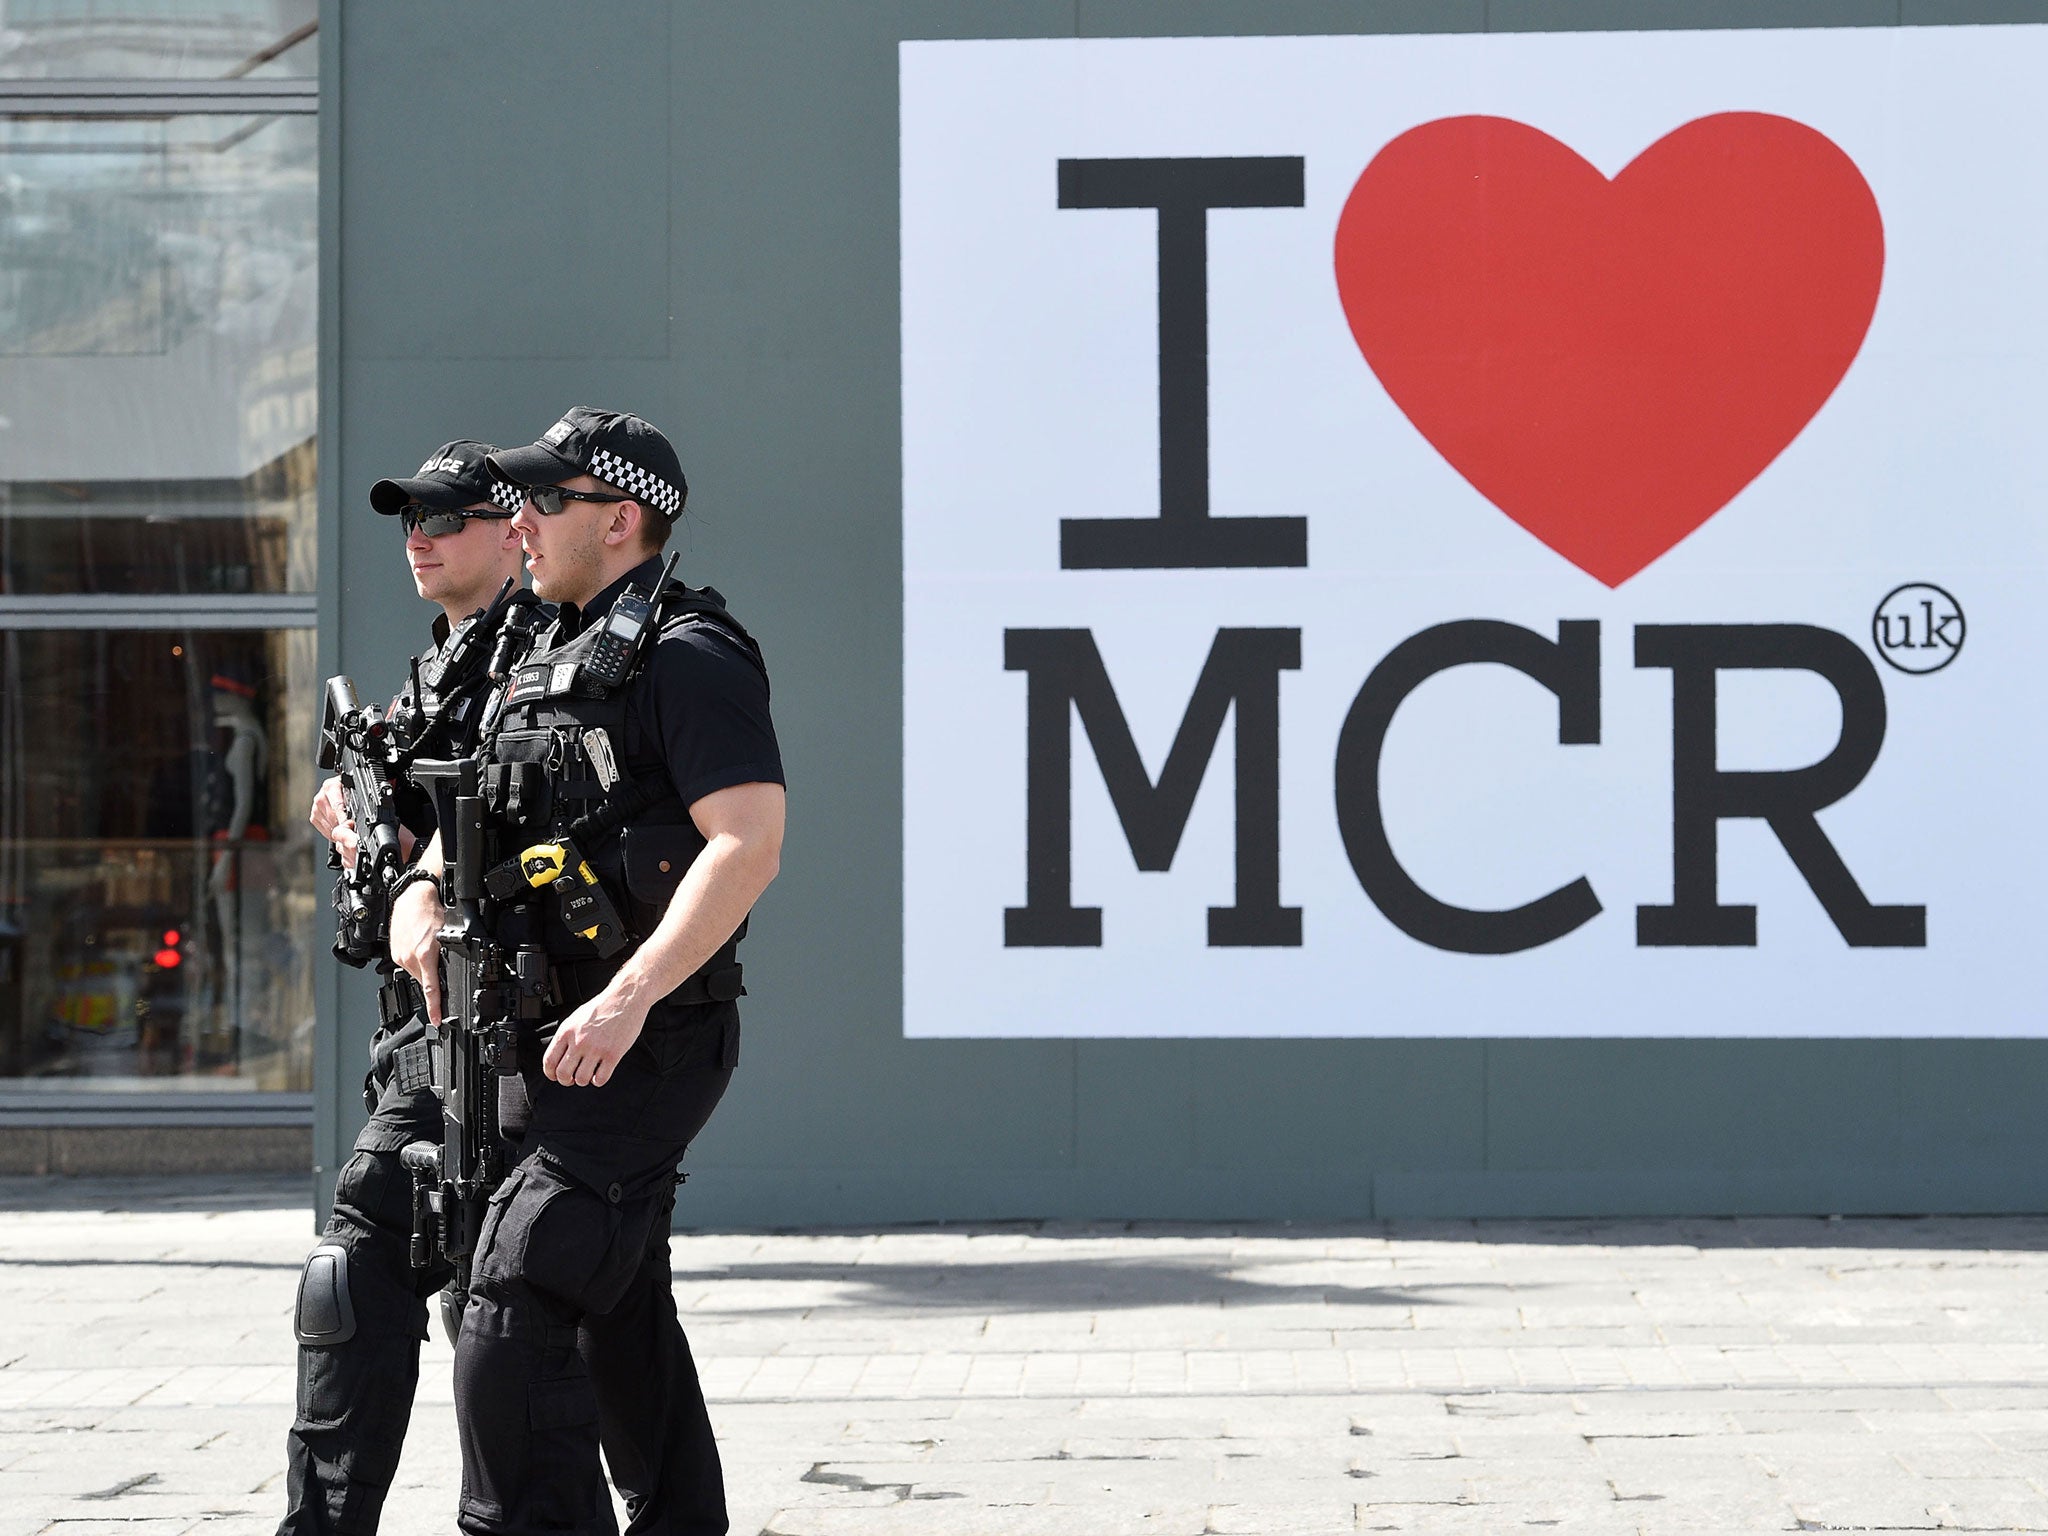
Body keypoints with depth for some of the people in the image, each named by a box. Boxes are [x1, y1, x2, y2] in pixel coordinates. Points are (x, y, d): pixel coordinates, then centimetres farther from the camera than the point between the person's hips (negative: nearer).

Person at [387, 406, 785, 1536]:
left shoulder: (687, 658, -12)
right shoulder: (550, 659, 18)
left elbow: (749, 847, -22)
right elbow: (479, 811, 26)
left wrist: (626, 999, -29)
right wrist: (421, 891, 3)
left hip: (646, 1045, -10)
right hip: (563, 1045, 10)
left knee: (514, 1310, -17)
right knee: (622, 1313, 17)